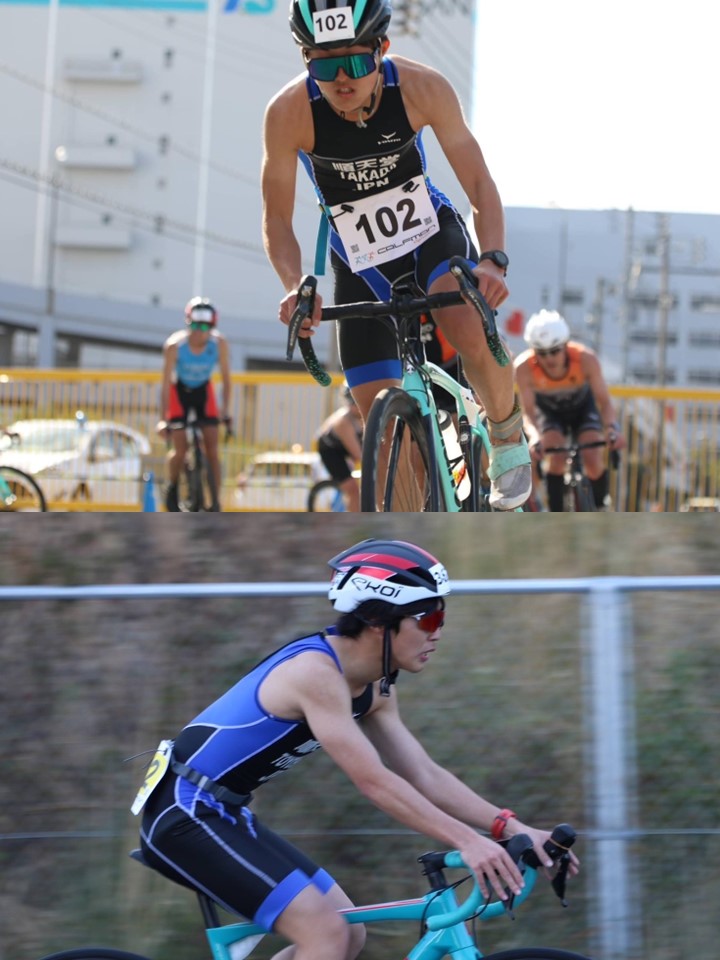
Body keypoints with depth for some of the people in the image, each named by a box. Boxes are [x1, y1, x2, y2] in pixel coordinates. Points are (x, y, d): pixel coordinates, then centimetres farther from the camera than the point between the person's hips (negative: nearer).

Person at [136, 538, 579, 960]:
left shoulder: (375, 690, 5)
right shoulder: (315, 672, -24)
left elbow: (426, 776, 4)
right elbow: (374, 781, -29)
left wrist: (512, 827, -7)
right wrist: (467, 841, -34)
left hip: (225, 816, 10)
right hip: (185, 814, -10)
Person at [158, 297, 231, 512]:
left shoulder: (220, 343, -25)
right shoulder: (174, 345, -30)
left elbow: (226, 377, -15)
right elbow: (166, 383, -25)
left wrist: (225, 409, -20)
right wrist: (163, 419, -25)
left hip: (203, 391, 2)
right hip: (179, 391, -2)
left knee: (212, 447, -10)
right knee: (180, 448, -10)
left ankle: (215, 500, -5)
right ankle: (172, 489, 17)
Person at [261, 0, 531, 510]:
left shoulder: (422, 87, -24)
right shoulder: (289, 112, -25)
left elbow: (479, 183, -16)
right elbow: (277, 221, -15)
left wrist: (492, 259, -33)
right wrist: (296, 287, -33)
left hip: (432, 235, -1)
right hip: (360, 264, 1)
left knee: (472, 334, -31)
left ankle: (508, 438, -1)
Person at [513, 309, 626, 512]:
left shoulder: (586, 359, -36)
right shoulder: (524, 367, -36)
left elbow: (604, 402, -30)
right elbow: (528, 412, -30)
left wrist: (612, 428, -49)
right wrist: (535, 438, -50)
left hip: (582, 406, 0)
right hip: (549, 410, 0)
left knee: (593, 462, -17)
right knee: (556, 459, -24)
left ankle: (599, 510, 9)